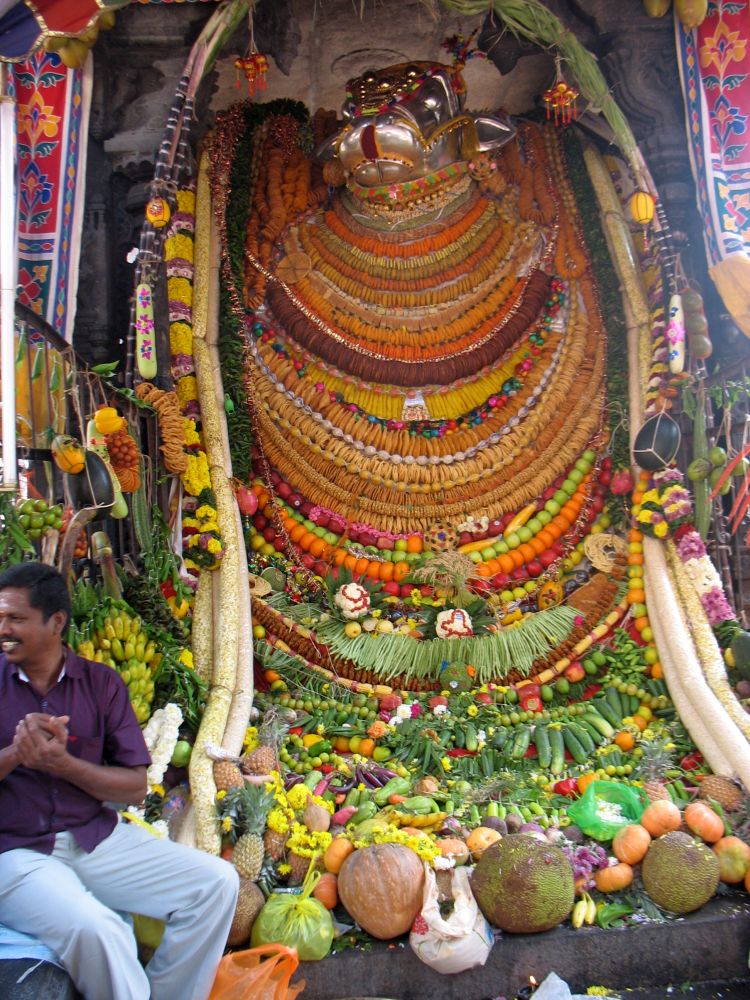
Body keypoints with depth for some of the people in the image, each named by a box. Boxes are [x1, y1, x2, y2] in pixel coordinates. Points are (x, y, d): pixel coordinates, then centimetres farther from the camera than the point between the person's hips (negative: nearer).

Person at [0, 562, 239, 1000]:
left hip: (98, 838, 3)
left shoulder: (101, 683, 3)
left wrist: (62, 763, -15)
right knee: (95, 928, -32)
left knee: (217, 882, -10)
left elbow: (136, 787, 0)